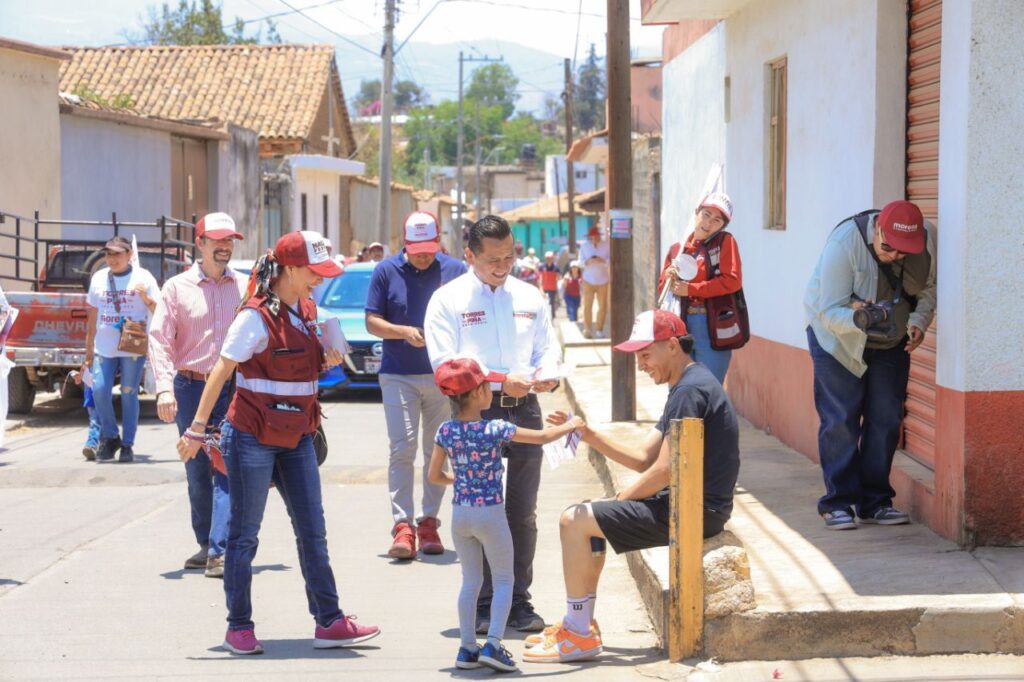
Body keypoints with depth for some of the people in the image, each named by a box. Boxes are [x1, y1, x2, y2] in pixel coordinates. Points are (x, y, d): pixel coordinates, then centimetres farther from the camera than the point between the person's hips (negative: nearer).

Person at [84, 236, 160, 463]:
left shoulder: (143, 277, 1)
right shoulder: (98, 278, 11)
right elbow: (92, 316, 15)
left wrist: (145, 297, -17)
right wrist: (89, 350, 14)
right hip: (104, 348, 3)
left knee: (129, 394, -2)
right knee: (100, 390, -7)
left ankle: (127, 445, 6)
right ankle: (110, 437, 11)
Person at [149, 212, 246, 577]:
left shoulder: (245, 288, 7)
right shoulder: (177, 287, 4)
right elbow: (160, 339, -2)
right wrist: (165, 387, -14)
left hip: (234, 389, -1)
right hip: (190, 388, 1)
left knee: (227, 470, -10)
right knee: (197, 472, 9)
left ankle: (220, 552, -14)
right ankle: (205, 544, 22)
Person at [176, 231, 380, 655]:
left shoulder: (306, 310, 9)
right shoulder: (257, 317, -15)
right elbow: (221, 372, -15)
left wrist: (328, 361, 1)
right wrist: (197, 429, -17)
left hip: (296, 437, 8)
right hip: (252, 438, -8)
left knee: (312, 531, 7)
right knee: (244, 535, 2)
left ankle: (329, 622, 12)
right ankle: (239, 628, 11)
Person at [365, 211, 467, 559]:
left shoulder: (455, 270, 3)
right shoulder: (386, 272, 2)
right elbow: (372, 322, 3)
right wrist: (404, 332, -14)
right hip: (398, 376, -1)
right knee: (401, 449, -8)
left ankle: (428, 521, 16)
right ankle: (402, 525, -8)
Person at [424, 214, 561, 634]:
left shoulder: (530, 297, 14)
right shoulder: (448, 300, -1)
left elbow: (547, 346, 17)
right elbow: (444, 363, -9)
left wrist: (548, 373, -7)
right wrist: (500, 382, -19)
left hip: (524, 410, 4)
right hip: (475, 412, -4)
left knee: (522, 513, 7)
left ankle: (518, 601, 15)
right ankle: (481, 605, 7)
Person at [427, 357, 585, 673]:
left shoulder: (445, 431, -3)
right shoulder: (495, 430, -15)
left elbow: (435, 475, 5)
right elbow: (543, 437, -8)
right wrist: (570, 425, 9)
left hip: (460, 513, 4)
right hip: (490, 514, -4)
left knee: (470, 581, 15)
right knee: (503, 580, 8)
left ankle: (468, 648, 14)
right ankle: (493, 644, -4)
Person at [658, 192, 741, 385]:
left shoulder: (725, 242, -1)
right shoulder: (677, 249, 13)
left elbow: (732, 281, -13)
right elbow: (662, 288, 16)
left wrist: (690, 289, -11)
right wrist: (669, 280, -7)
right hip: (682, 326, 5)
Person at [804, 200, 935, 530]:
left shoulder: (925, 242, -19)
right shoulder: (844, 243, -32)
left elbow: (928, 288, -1)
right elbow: (830, 311, -31)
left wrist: (919, 320, -20)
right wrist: (857, 318, -50)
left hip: (891, 341, 4)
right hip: (837, 335, -4)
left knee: (886, 419, 2)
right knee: (840, 420, -8)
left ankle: (875, 502, 11)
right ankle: (838, 503, -1)